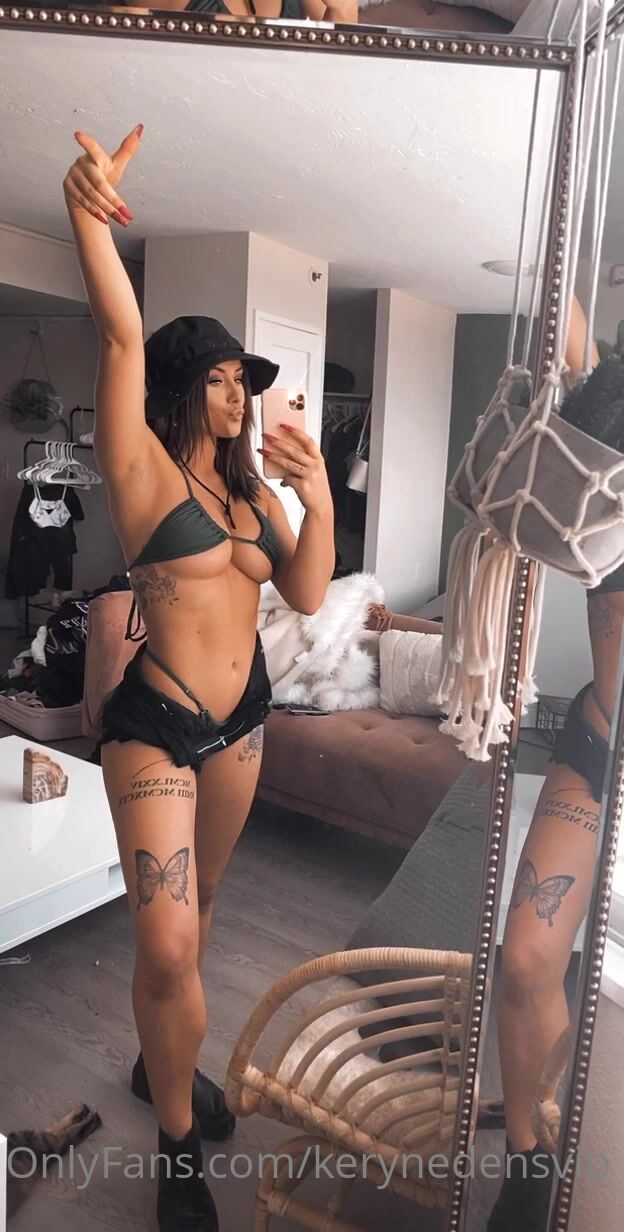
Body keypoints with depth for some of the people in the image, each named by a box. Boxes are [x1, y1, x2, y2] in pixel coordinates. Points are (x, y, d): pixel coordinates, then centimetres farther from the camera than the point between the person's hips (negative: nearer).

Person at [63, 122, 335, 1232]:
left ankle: (164, 1065, 43)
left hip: (242, 717, 7)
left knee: (196, 903, 20)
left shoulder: (249, 485, 8)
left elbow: (307, 594, 1)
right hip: (156, 722, -6)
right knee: (165, 945, -8)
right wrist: (87, 209, -33)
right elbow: (122, 338, -21)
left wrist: (317, 493, -11)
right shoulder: (145, 469, -6)